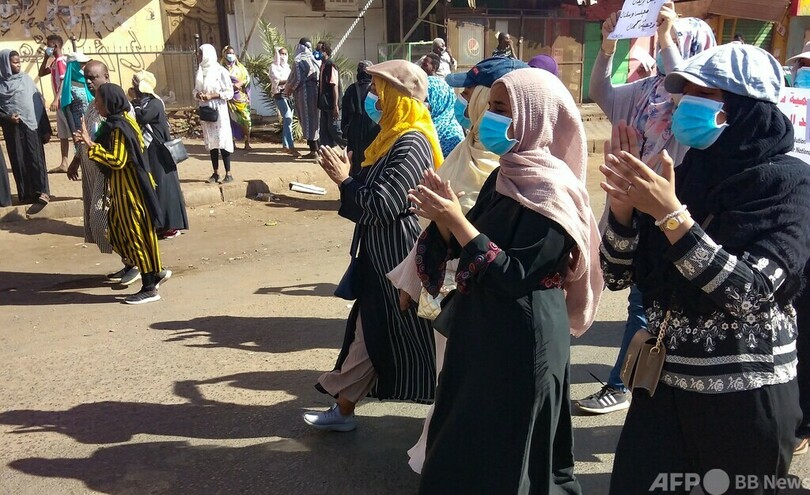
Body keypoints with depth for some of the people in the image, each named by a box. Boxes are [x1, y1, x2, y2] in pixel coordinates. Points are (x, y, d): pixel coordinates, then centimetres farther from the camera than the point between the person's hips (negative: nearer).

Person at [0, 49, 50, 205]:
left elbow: (38, 103, 5)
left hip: (31, 125, 0)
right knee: (18, 160, 4)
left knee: (35, 157, -5)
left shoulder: (26, 79, 5)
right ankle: (26, 194, 10)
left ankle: (42, 191, -4)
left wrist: (46, 128, 1)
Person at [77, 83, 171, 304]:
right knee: (117, 229, 16)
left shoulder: (118, 128, -19)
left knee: (136, 234, -3)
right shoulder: (122, 121, 9)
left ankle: (149, 288, 7)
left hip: (129, 188, -10)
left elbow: (117, 161, -24)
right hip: (122, 187, 10)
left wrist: (92, 145, -23)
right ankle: (156, 271, 21)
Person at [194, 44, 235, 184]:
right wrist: (198, 95, -7)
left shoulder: (220, 71, -9)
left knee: (222, 141, -5)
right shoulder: (200, 71, 8)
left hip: (219, 110, -6)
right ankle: (215, 172, 14)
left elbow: (229, 92, -10)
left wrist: (211, 96, -17)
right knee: (210, 141, 8)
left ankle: (228, 173, 0)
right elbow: (195, 90, 16)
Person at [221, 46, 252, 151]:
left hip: (241, 97, 2)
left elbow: (247, 78, 5)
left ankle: (247, 142, 2)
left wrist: (240, 84, -13)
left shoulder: (239, 66, 11)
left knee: (245, 119, -5)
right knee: (231, 120, -3)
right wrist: (232, 85, -19)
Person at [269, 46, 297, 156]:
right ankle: (291, 147, -21)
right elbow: (276, 81, -13)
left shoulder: (287, 66, 22)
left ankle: (285, 146, 13)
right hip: (279, 95, -7)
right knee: (287, 118, -17)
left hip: (289, 94, 7)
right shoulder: (274, 66, 1)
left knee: (287, 119, 6)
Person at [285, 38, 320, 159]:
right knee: (313, 119, 13)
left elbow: (297, 78, -14)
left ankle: (313, 150, -2)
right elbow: (314, 76, 11)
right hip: (314, 91, 7)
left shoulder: (300, 61, -11)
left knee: (307, 120, -3)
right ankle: (316, 147, 18)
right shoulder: (312, 59, 10)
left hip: (305, 93, -7)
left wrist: (288, 89, 3)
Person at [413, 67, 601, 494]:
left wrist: (457, 221, -25)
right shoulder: (505, 175, 6)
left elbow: (517, 277, -24)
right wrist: (443, 217, -10)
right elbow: (462, 247, 9)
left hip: (522, 339, -8)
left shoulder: (552, 190, -19)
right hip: (482, 326, 9)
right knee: (463, 440, 22)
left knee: (501, 451, 8)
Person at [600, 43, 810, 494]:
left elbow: (749, 293, -22)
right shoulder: (684, 173, 2)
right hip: (665, 384, 4)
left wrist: (671, 215, -27)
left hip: (743, 396, -4)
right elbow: (619, 276, 2)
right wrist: (623, 204, -13)